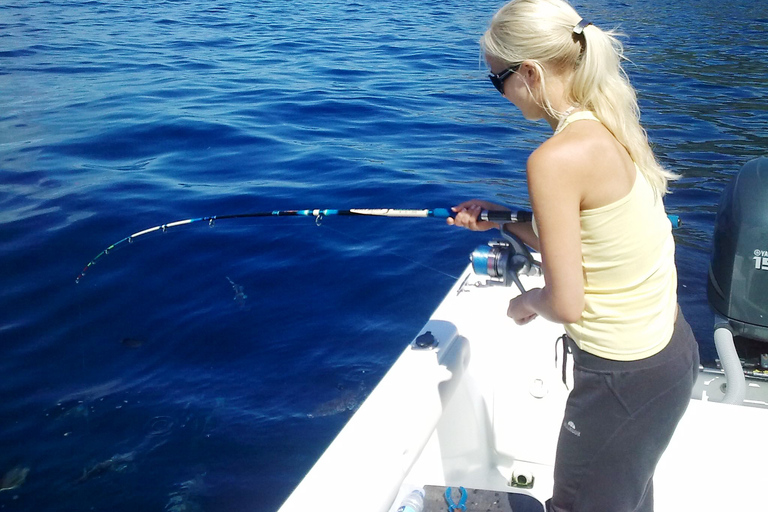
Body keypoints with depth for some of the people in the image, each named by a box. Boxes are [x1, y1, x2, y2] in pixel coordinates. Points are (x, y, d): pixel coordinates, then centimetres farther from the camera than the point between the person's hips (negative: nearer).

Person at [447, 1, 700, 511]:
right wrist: (504, 219, 11)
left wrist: (526, 302, -1)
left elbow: (566, 303, -22)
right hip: (670, 348, 9)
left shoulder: (557, 159, -25)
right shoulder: (611, 129, 2)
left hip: (627, 376, -8)